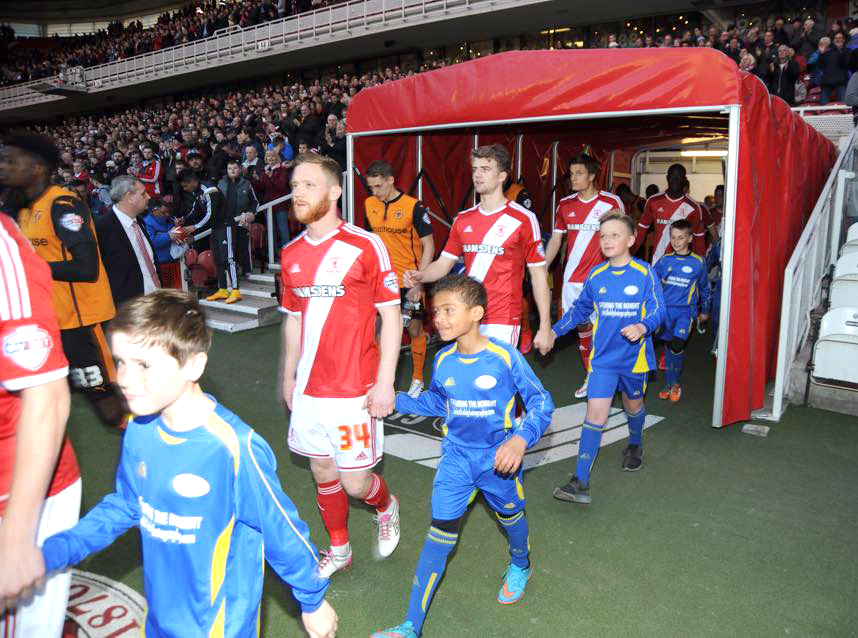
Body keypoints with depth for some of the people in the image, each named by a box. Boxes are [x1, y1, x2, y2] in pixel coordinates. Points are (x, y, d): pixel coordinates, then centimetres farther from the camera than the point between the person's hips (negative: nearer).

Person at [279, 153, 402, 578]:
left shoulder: (366, 245, -10)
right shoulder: (291, 254, 7)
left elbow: (391, 315, -9)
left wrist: (385, 382, -12)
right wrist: (288, 376, 18)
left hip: (354, 390, -5)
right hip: (309, 388, 6)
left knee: (355, 482, 0)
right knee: (322, 471, 16)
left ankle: (386, 506, 35)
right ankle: (339, 549, 38)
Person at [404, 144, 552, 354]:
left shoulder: (523, 219, -6)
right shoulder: (463, 219, 8)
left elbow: (538, 274, -4)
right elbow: (444, 263, 10)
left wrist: (545, 327, -6)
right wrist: (419, 276, -12)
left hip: (502, 322, -5)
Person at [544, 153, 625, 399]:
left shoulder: (611, 202, -4)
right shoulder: (565, 204, 8)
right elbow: (555, 240, 12)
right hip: (572, 277, 4)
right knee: (582, 326, 10)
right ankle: (590, 376, 23)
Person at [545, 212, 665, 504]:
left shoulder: (644, 274, -10)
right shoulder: (595, 276, 0)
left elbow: (658, 311, -12)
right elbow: (580, 308, 14)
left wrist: (642, 327, -33)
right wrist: (555, 330, 8)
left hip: (634, 356, -1)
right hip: (603, 358, 1)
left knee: (633, 406, 22)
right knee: (595, 413, -8)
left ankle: (635, 445, 55)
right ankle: (580, 482, -9)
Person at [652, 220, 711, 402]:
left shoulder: (698, 262, 0)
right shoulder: (665, 261, 4)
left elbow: (704, 288, 13)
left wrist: (704, 311, 21)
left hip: (686, 310, -3)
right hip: (665, 308, 3)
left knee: (677, 344, -20)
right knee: (668, 346, 9)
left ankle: (674, 383, -3)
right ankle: (670, 383, 23)